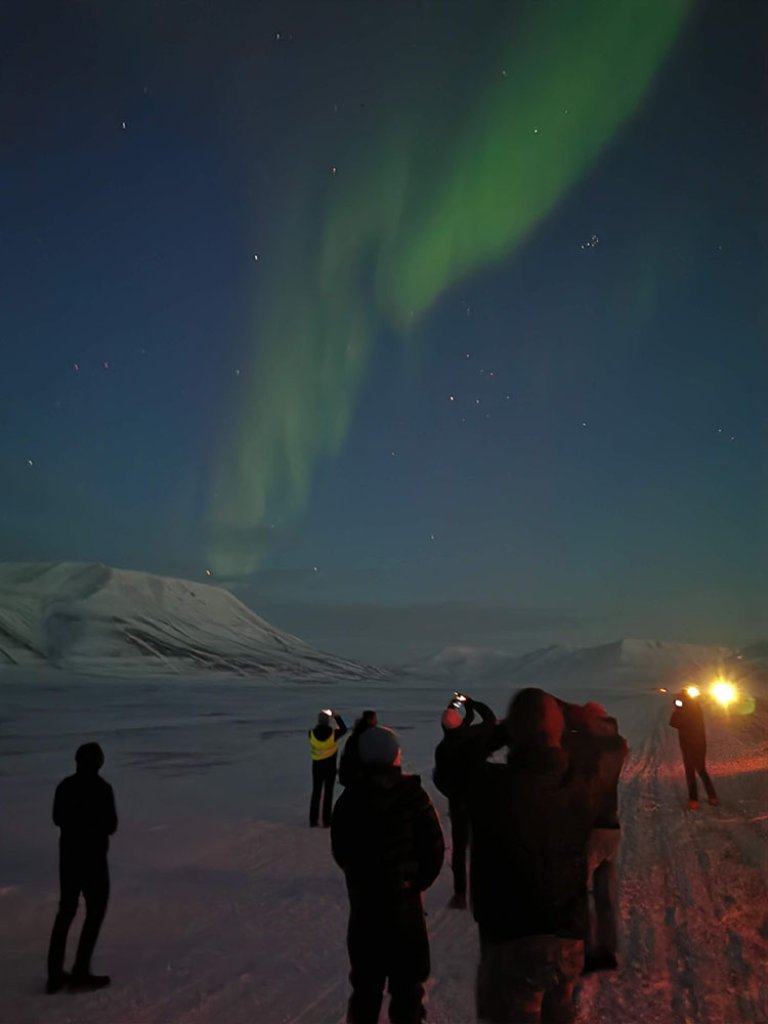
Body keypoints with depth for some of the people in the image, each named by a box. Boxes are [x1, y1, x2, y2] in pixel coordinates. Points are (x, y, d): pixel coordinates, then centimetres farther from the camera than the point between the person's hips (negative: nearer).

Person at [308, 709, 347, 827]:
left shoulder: (312, 733, -12)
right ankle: (326, 821, 6)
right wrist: (337, 717, 8)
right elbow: (343, 729, 4)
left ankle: (313, 820, 13)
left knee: (316, 792, 11)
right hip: (330, 765, -2)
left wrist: (320, 722, 10)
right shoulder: (333, 733, -15)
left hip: (317, 765, 2)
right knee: (328, 793, 5)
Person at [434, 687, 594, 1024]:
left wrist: (495, 732, -2)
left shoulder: (495, 784, -22)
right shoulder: (578, 786, -7)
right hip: (569, 936, 5)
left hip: (513, 937, -5)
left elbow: (446, 771, -5)